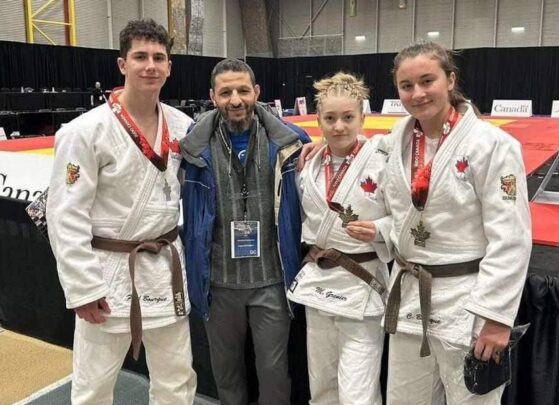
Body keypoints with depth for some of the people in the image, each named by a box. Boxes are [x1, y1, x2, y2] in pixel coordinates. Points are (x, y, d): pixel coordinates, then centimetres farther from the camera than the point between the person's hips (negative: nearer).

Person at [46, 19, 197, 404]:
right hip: (108, 271, -4)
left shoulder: (183, 126, 2)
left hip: (166, 267, 5)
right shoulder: (86, 131, -14)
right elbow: (65, 216, -14)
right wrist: (82, 288, -15)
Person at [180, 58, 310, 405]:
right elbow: (184, 208, 7)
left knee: (273, 367, 10)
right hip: (219, 280, 1)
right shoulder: (195, 146, -6)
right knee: (226, 364, 19)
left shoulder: (285, 141, -6)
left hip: (271, 279, -1)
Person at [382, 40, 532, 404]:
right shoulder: (400, 137, 4)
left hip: (467, 303, -6)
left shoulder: (492, 144, -14)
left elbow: (510, 239, -15)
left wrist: (497, 316, -16)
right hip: (409, 297, 6)